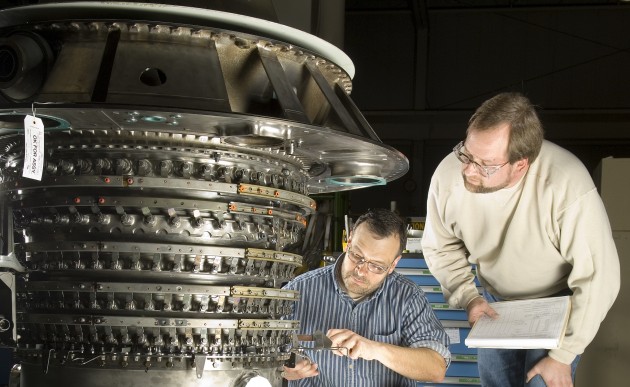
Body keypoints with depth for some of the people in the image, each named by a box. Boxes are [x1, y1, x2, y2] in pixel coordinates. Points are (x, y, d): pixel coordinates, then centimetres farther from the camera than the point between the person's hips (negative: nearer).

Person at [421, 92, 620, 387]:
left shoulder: (567, 185, -38)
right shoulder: (448, 175, -25)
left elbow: (597, 277, -29)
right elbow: (440, 248, -4)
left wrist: (562, 356, -23)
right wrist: (468, 296, -17)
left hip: (560, 300, -4)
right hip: (496, 302, 4)